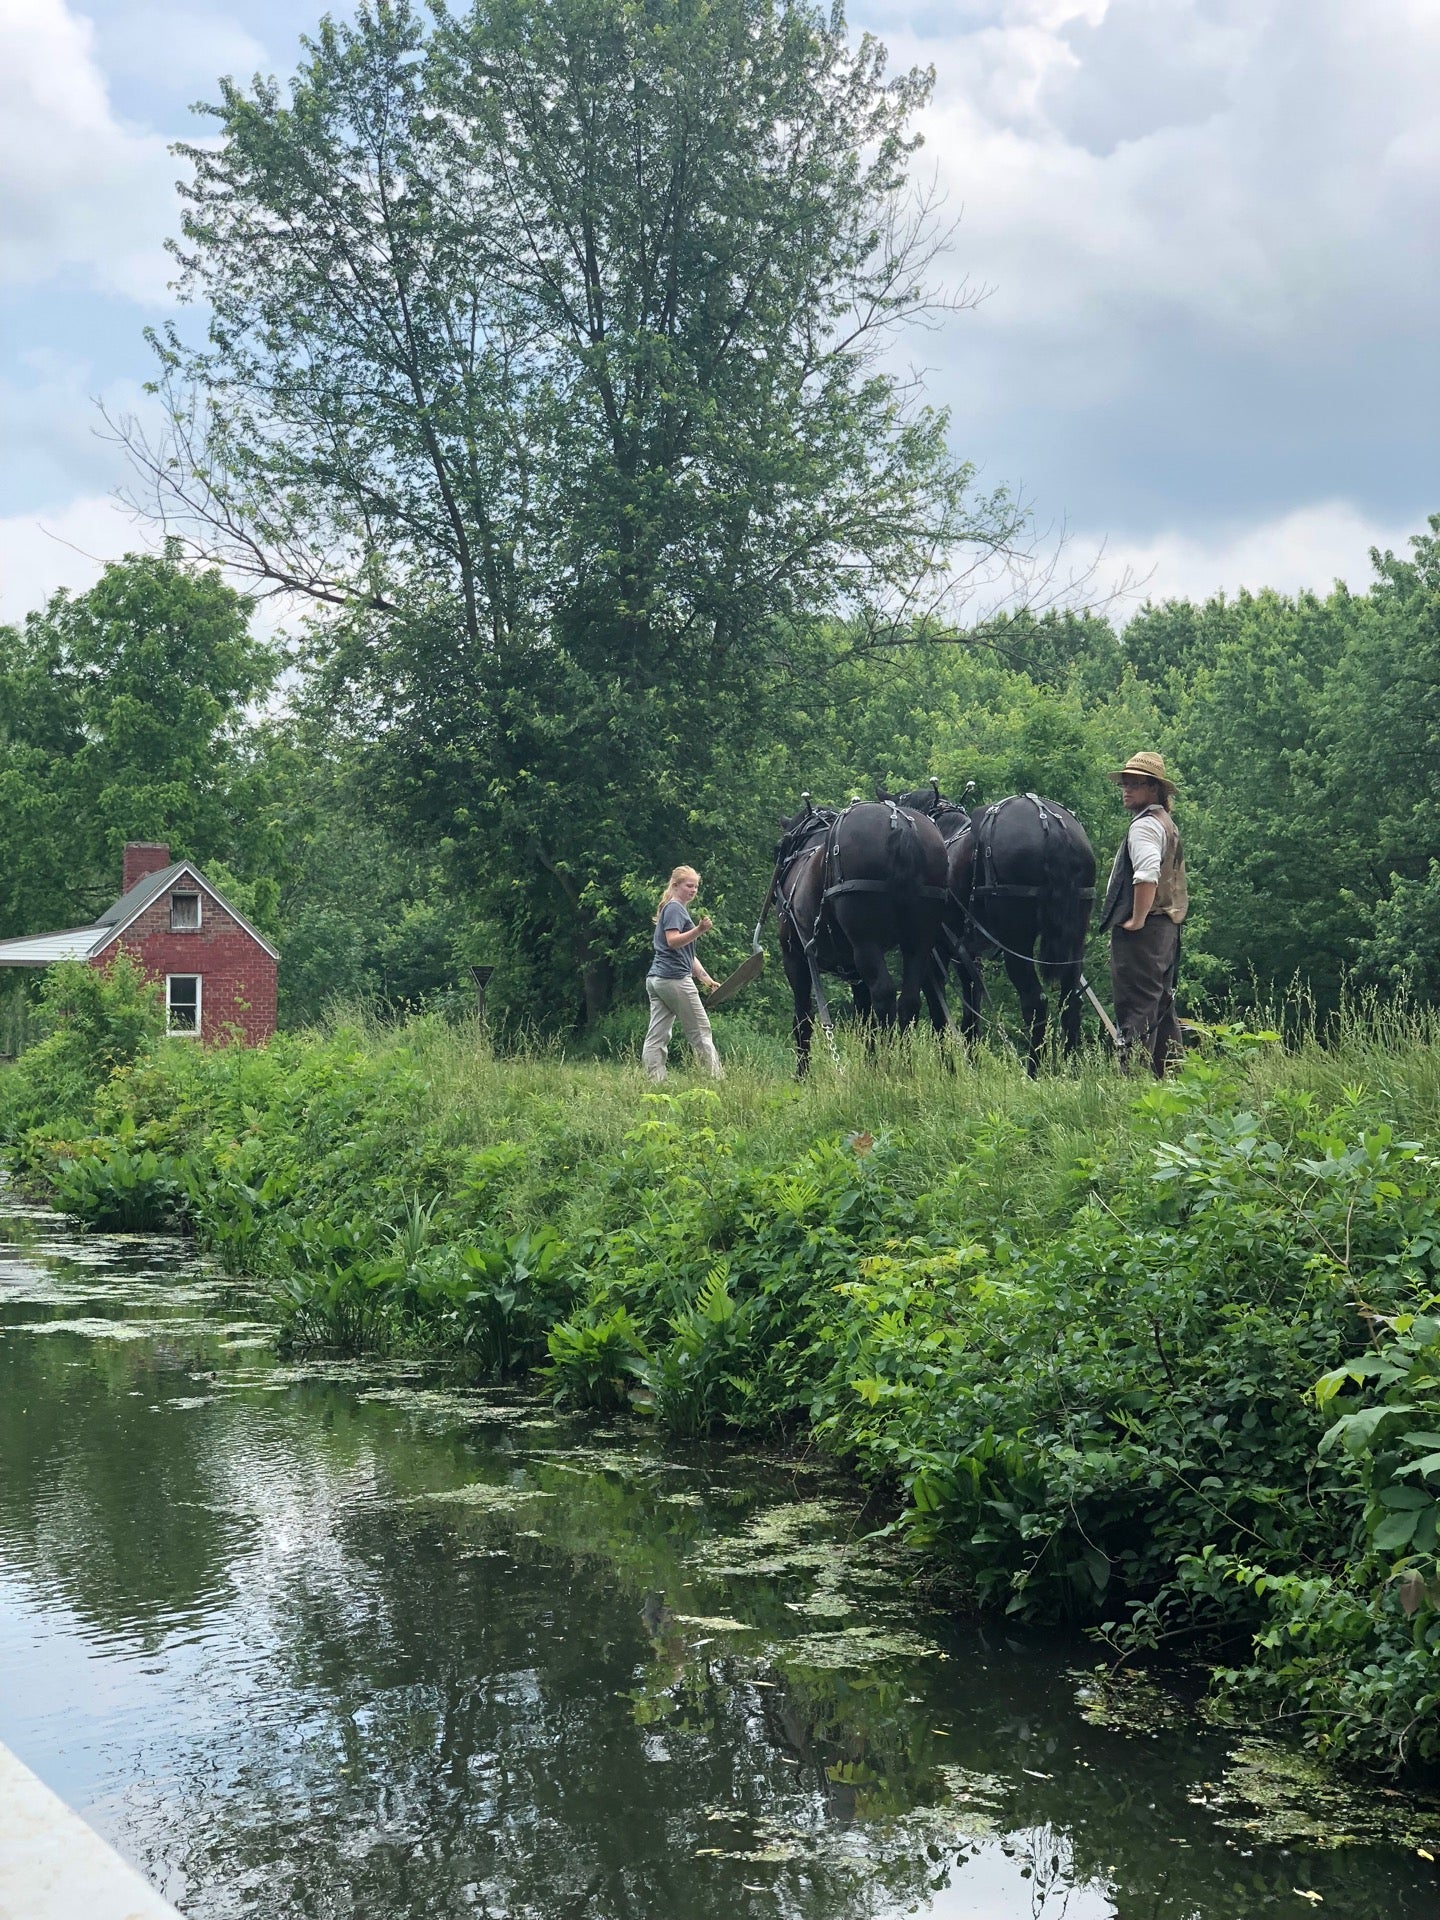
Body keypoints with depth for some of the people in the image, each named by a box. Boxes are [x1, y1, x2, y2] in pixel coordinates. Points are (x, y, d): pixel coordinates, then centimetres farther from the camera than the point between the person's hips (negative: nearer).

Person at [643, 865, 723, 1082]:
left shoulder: (673, 909, 26)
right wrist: (699, 930, -32)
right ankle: (717, 1078, 1)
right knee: (700, 1032, -3)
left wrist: (706, 978, 24)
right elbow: (673, 941, -21)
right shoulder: (675, 908, -5)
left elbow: (687, 953, 28)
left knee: (657, 1036, 0)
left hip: (655, 979, 10)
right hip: (675, 978, -10)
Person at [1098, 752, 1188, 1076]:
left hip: (1142, 931, -10)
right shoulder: (1166, 823, 21)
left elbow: (1148, 874, -28)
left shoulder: (1144, 824, -11)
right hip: (1168, 925, 10)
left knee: (1136, 1008, -11)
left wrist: (1136, 921, -22)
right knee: (1161, 1006, 15)